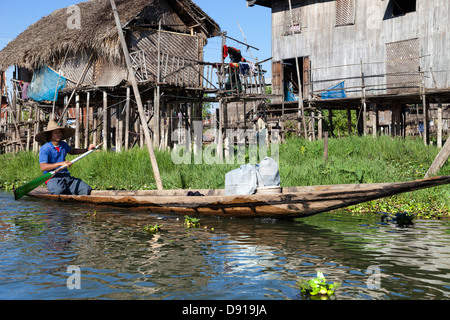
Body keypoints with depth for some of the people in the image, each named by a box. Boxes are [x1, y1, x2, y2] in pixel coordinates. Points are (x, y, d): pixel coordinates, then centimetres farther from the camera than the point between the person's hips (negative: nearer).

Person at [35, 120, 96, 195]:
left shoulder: (63, 145, 14)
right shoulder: (44, 149, -7)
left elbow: (72, 151, 37)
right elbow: (43, 167, -19)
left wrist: (88, 150, 27)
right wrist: (61, 163, -27)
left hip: (66, 176, 6)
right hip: (52, 178, -5)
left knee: (86, 190, -16)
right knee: (59, 190, -40)